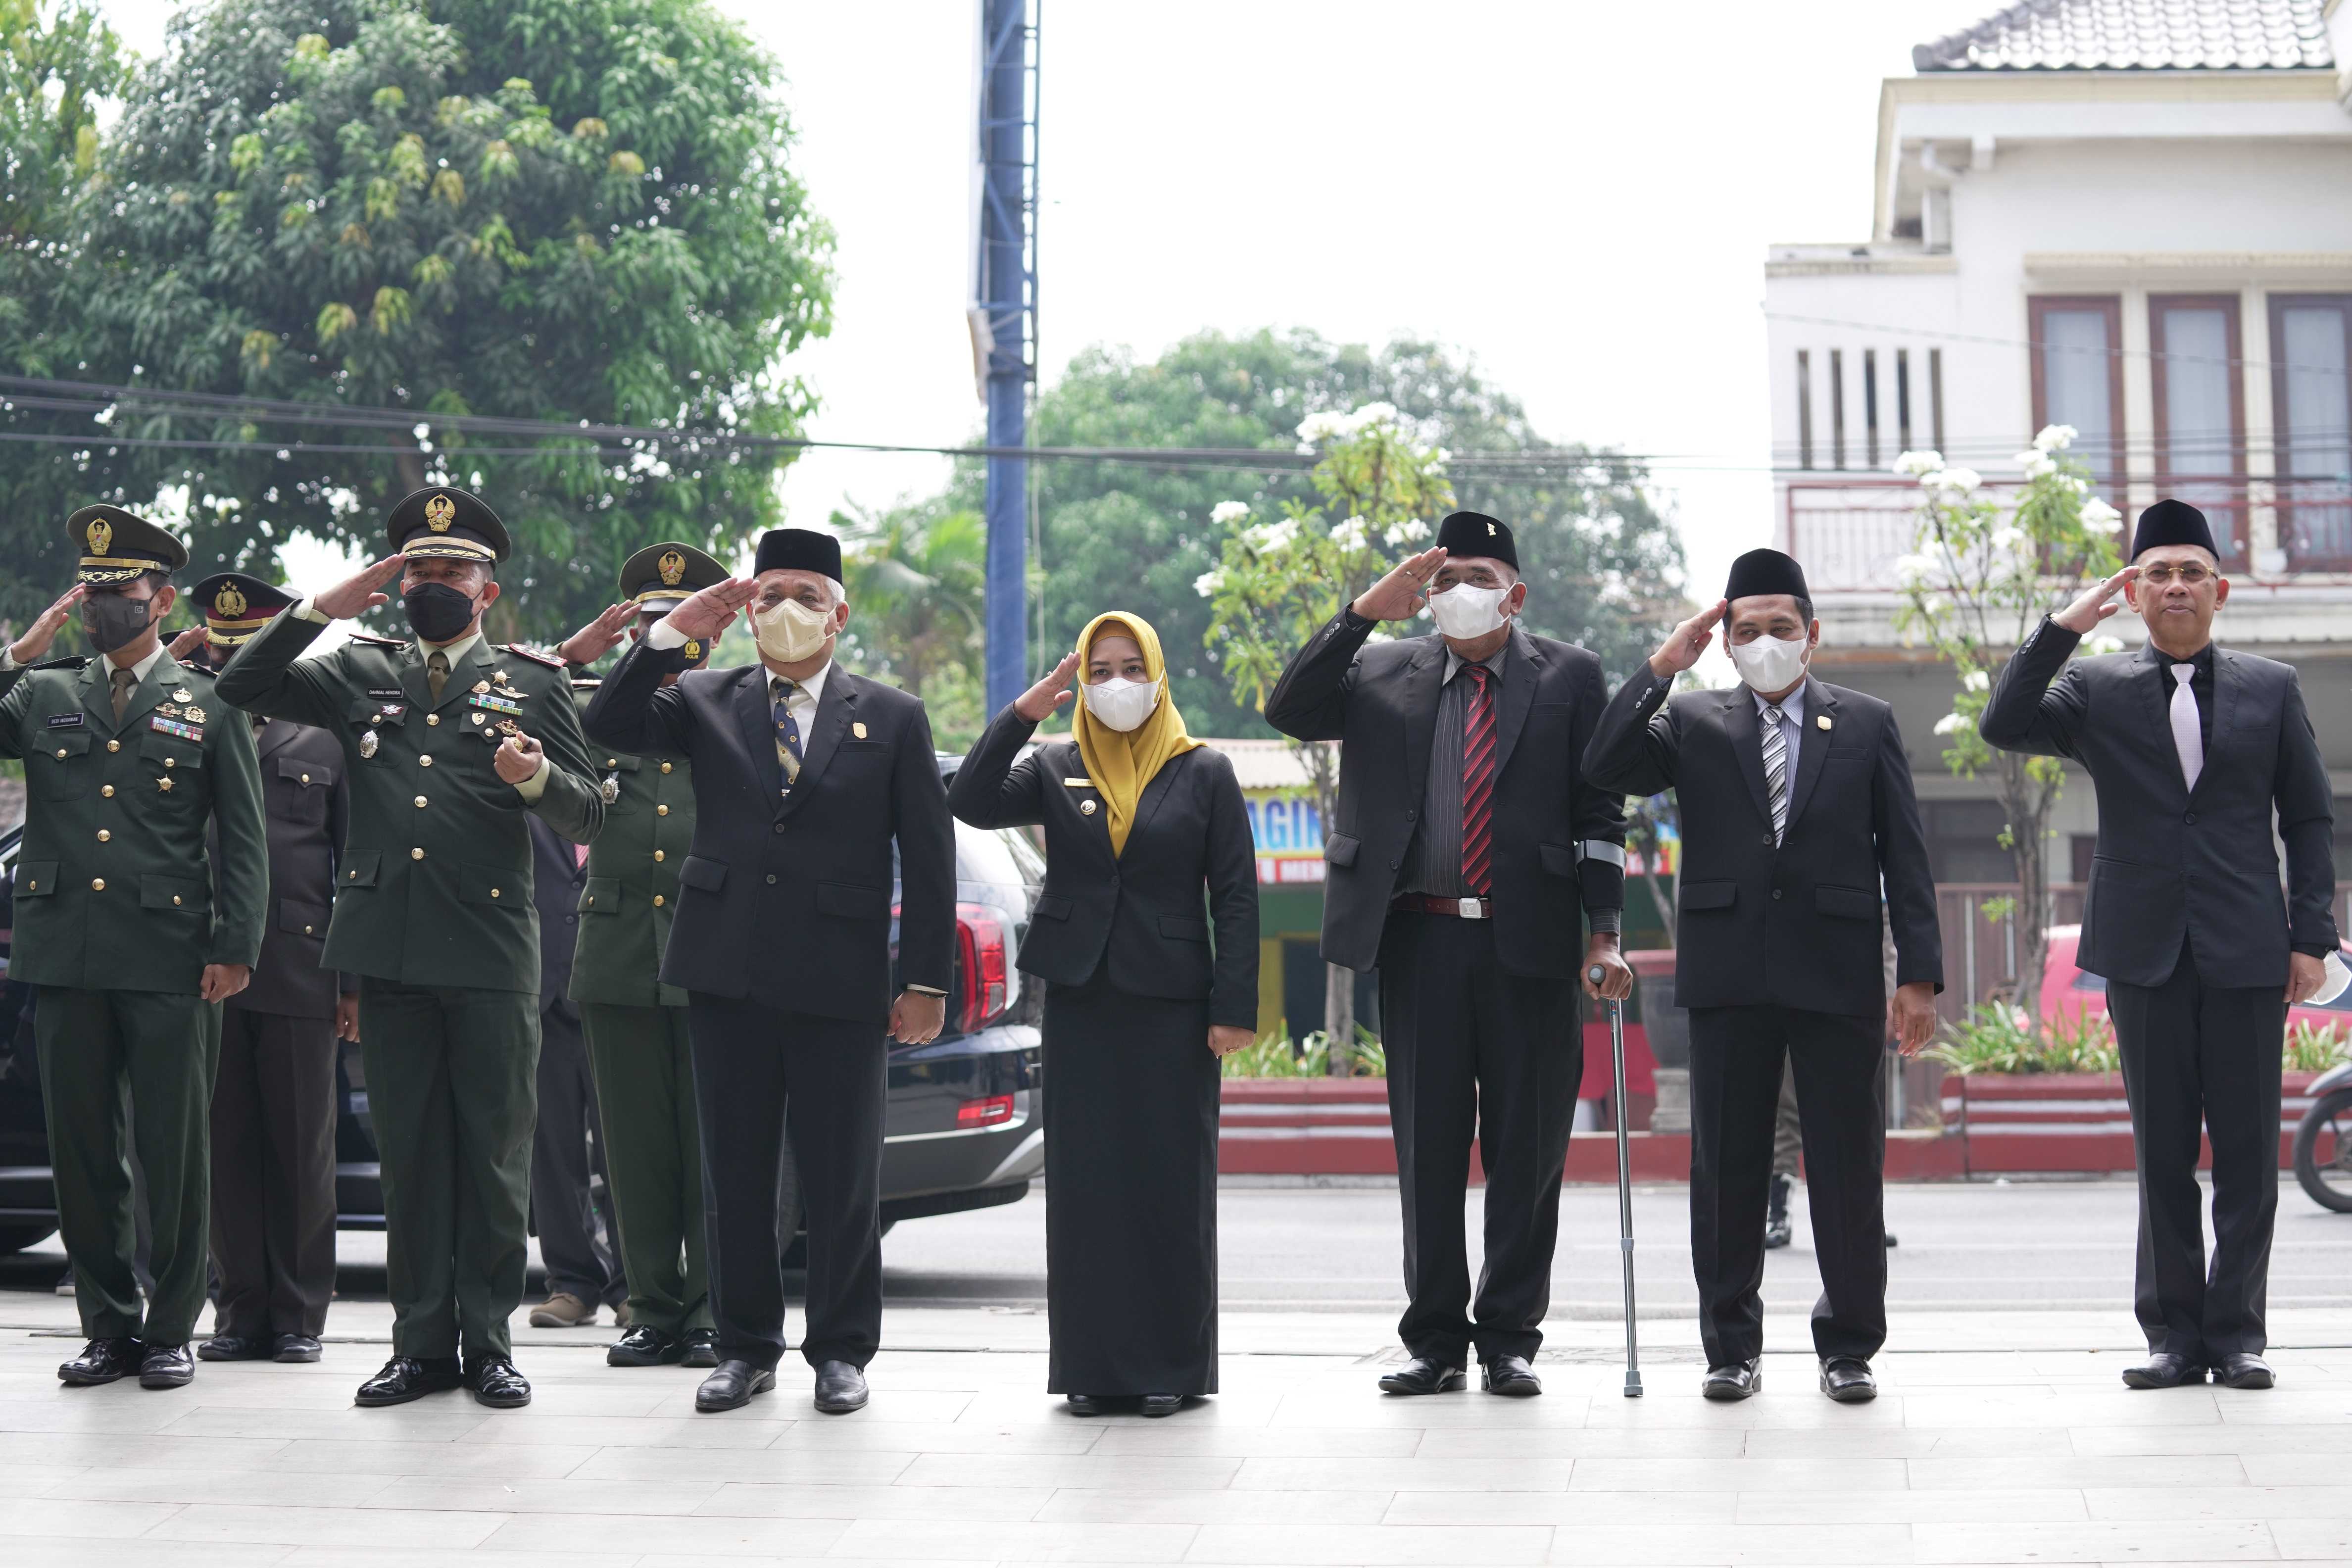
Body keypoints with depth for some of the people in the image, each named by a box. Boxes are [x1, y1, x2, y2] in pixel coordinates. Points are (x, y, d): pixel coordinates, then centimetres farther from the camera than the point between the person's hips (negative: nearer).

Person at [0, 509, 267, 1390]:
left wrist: (235, 946, -5)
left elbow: (244, 841, 4)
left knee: (175, 1152, 2)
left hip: (171, 962, -3)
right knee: (81, 1151, 7)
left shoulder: (208, 705, 7)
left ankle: (171, 1329, 12)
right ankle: (109, 1327, 17)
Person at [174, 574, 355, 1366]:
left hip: (299, 973, -1)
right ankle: (242, 1311, 12)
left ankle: (299, 1314, 10)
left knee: (303, 1147, 3)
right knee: (229, 1146, 5)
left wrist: (354, 982, 2)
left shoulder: (325, 745, 9)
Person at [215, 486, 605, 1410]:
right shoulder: (360, 674, 15)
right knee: (409, 1152, 6)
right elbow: (242, 687, 6)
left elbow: (586, 818, 2)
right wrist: (322, 609, -2)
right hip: (389, 951, 2)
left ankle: (489, 1341, 10)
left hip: (491, 952, -2)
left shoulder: (533, 682, 8)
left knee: (494, 1152, 1)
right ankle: (422, 1343, 13)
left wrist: (537, 779, -19)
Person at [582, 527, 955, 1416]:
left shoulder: (891, 718, 7)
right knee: (735, 1174, 8)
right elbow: (609, 727, -5)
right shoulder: (707, 702, 11)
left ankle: (841, 1351, 15)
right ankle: (747, 1348, 19)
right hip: (728, 976, 2)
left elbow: (929, 859, 4)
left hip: (840, 983, -2)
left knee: (843, 1179, 3)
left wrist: (925, 980, -3)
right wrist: (674, 633, -13)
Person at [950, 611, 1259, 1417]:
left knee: (1174, 1181, 0)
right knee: (1084, 1178, 3)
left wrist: (1235, 1007, -7)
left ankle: (1172, 1365, 9)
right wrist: (1022, 713, -12)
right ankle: (1093, 1364, 10)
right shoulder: (1055, 768, 8)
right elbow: (970, 804, -8)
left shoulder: (1204, 773, 3)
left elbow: (1236, 895, 0)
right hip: (1080, 998, 2)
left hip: (1172, 1002, -2)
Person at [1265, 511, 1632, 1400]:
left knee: (1527, 1149, 3)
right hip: (1420, 938, 1)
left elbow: (1598, 812, 4)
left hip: (1530, 942, -1)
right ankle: (1435, 1341, 14)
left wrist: (1604, 930, -5)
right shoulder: (1382, 674, 11)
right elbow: (1288, 712, -4)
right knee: (1427, 1147, 5)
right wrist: (1365, 611, -10)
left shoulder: (1567, 677, 7)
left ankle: (1510, 1338, 13)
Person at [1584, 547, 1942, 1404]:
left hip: (1838, 975, -1)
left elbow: (1904, 856, 5)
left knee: (1848, 1168, 2)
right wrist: (1661, 667, -9)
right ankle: (1731, 1347, 15)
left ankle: (1849, 1347, 15)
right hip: (1729, 975, 1)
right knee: (1726, 1169, 5)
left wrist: (1920, 972, -2)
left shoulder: (1868, 724, 9)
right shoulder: (1692, 722, 10)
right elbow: (1606, 769, -6)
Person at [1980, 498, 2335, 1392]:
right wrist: (2063, 630, -13)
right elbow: (2003, 727, -8)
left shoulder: (2271, 689, 9)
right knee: (2162, 1151, 5)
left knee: (2247, 1150, 1)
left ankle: (2236, 1330, 9)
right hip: (2146, 951, 0)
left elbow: (2309, 821, 9)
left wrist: (2311, 935, 1)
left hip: (2246, 950, 0)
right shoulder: (2096, 690, 7)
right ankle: (2175, 1332, 11)